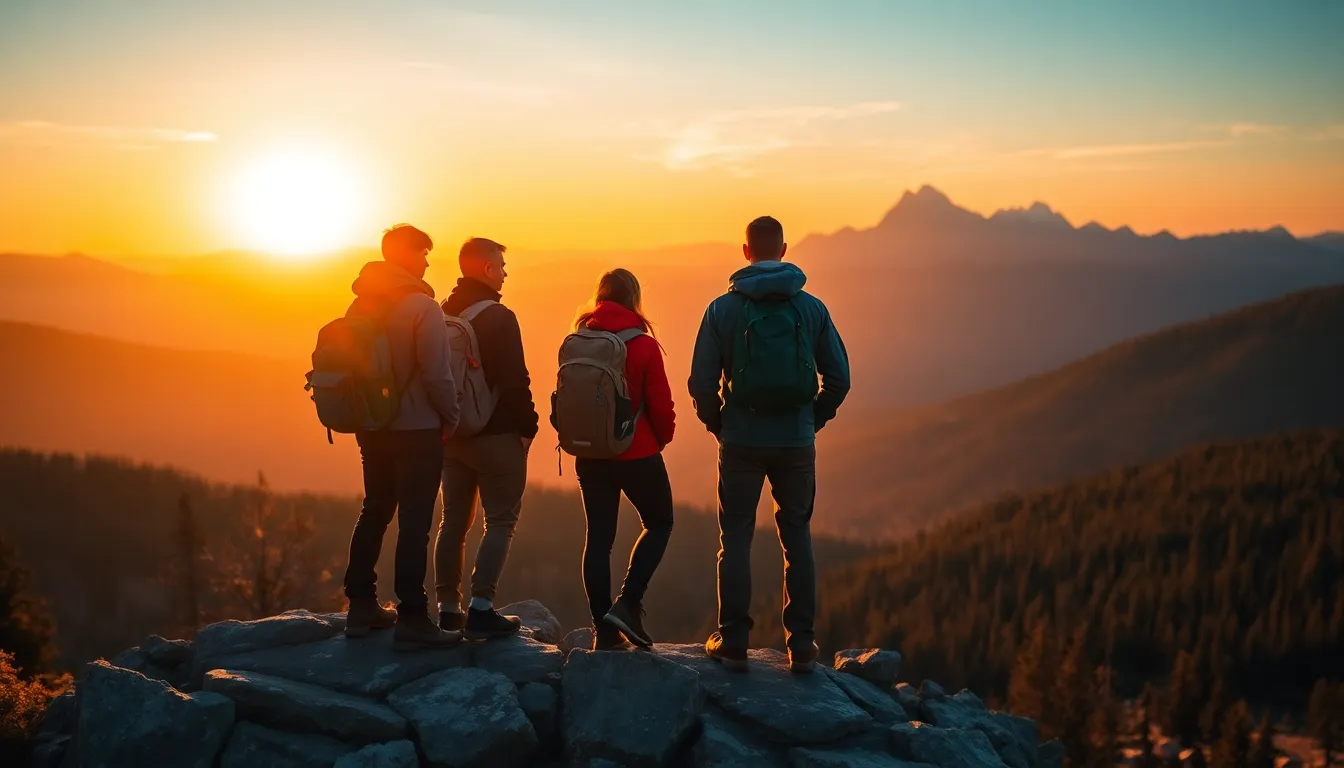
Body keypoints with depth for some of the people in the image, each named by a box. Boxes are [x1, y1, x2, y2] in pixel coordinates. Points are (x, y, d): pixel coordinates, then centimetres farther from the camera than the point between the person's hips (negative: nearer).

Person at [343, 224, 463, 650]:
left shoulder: (361, 305, 6)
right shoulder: (422, 307, -15)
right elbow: (437, 374, -18)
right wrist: (450, 417, -4)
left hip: (372, 427, 7)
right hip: (417, 430, -7)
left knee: (374, 512, 18)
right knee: (414, 523, -3)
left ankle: (362, 607, 24)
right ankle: (412, 621, -2)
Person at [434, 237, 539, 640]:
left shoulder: (443, 315, 8)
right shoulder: (498, 318, -14)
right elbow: (515, 381, -18)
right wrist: (528, 426, -9)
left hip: (452, 435, 7)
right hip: (496, 435, -7)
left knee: (454, 520, 13)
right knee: (500, 521, -1)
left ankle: (448, 607, 15)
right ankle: (481, 608, -10)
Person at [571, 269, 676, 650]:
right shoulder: (643, 345, -13)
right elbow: (661, 405, -11)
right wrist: (662, 437, 8)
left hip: (590, 455, 4)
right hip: (637, 454, -4)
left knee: (598, 536, 10)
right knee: (659, 524, 16)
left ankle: (604, 631, 12)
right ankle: (627, 604, 1)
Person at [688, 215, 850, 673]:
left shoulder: (723, 309, -5)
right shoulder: (812, 308, -1)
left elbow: (702, 383, -7)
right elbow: (839, 378, 1)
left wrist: (716, 424, 11)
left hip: (741, 442, -1)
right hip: (797, 443, 1)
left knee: (736, 538, 8)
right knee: (797, 538, 11)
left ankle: (733, 642, 10)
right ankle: (801, 645, 12)